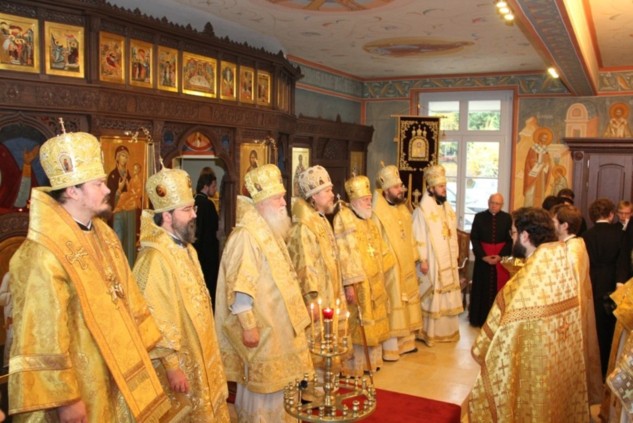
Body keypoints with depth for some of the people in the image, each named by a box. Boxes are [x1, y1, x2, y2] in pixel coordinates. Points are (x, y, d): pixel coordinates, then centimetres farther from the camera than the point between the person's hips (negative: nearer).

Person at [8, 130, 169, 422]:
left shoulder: (104, 234, 3)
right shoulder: (44, 255, -23)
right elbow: (44, 336, -21)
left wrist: (143, 343, 13)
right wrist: (65, 398, -18)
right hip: (82, 382, -8)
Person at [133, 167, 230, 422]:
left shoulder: (186, 248, 7)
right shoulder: (154, 258, -23)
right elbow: (155, 321, -24)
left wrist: (208, 352, 17)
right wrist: (172, 367, -22)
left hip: (201, 358, 9)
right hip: (178, 364, -9)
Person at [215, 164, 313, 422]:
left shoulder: (269, 231, 10)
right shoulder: (246, 235, -21)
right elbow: (239, 287, -24)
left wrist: (292, 317, 20)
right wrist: (248, 326, -24)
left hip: (278, 325, 9)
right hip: (261, 328, -9)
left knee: (277, 382, 19)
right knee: (262, 387, 5)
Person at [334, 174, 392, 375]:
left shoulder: (367, 219, 12)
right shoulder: (343, 218, -15)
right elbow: (343, 253, -20)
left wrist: (381, 275, 19)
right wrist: (348, 284, -24)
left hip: (374, 281, 9)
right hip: (356, 283, -8)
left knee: (373, 322, 16)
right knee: (357, 324, -1)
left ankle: (370, 360, 30)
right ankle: (353, 366, 11)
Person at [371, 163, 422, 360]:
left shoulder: (403, 209, 8)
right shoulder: (377, 214, -17)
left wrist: (414, 259, 13)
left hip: (406, 266, 8)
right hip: (389, 269, -8)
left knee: (406, 303, 16)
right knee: (391, 307, -1)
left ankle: (405, 342, 29)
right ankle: (389, 348, 10)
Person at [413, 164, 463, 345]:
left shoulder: (447, 207, 10)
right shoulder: (422, 210, -12)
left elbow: (453, 234, 15)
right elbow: (418, 238, -14)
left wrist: (455, 256, 13)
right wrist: (422, 260, -17)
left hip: (448, 260, 7)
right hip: (431, 261, -7)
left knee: (448, 296, 12)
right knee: (431, 297, 0)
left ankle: (447, 330, 24)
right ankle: (428, 333, 11)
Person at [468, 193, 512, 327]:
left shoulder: (507, 218, -1)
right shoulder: (479, 217, 0)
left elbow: (510, 239, -1)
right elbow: (474, 238, -2)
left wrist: (500, 256, -12)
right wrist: (483, 256, -12)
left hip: (501, 258, 0)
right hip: (482, 257, 0)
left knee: (499, 288, 4)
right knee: (482, 288, 5)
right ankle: (480, 318, 15)